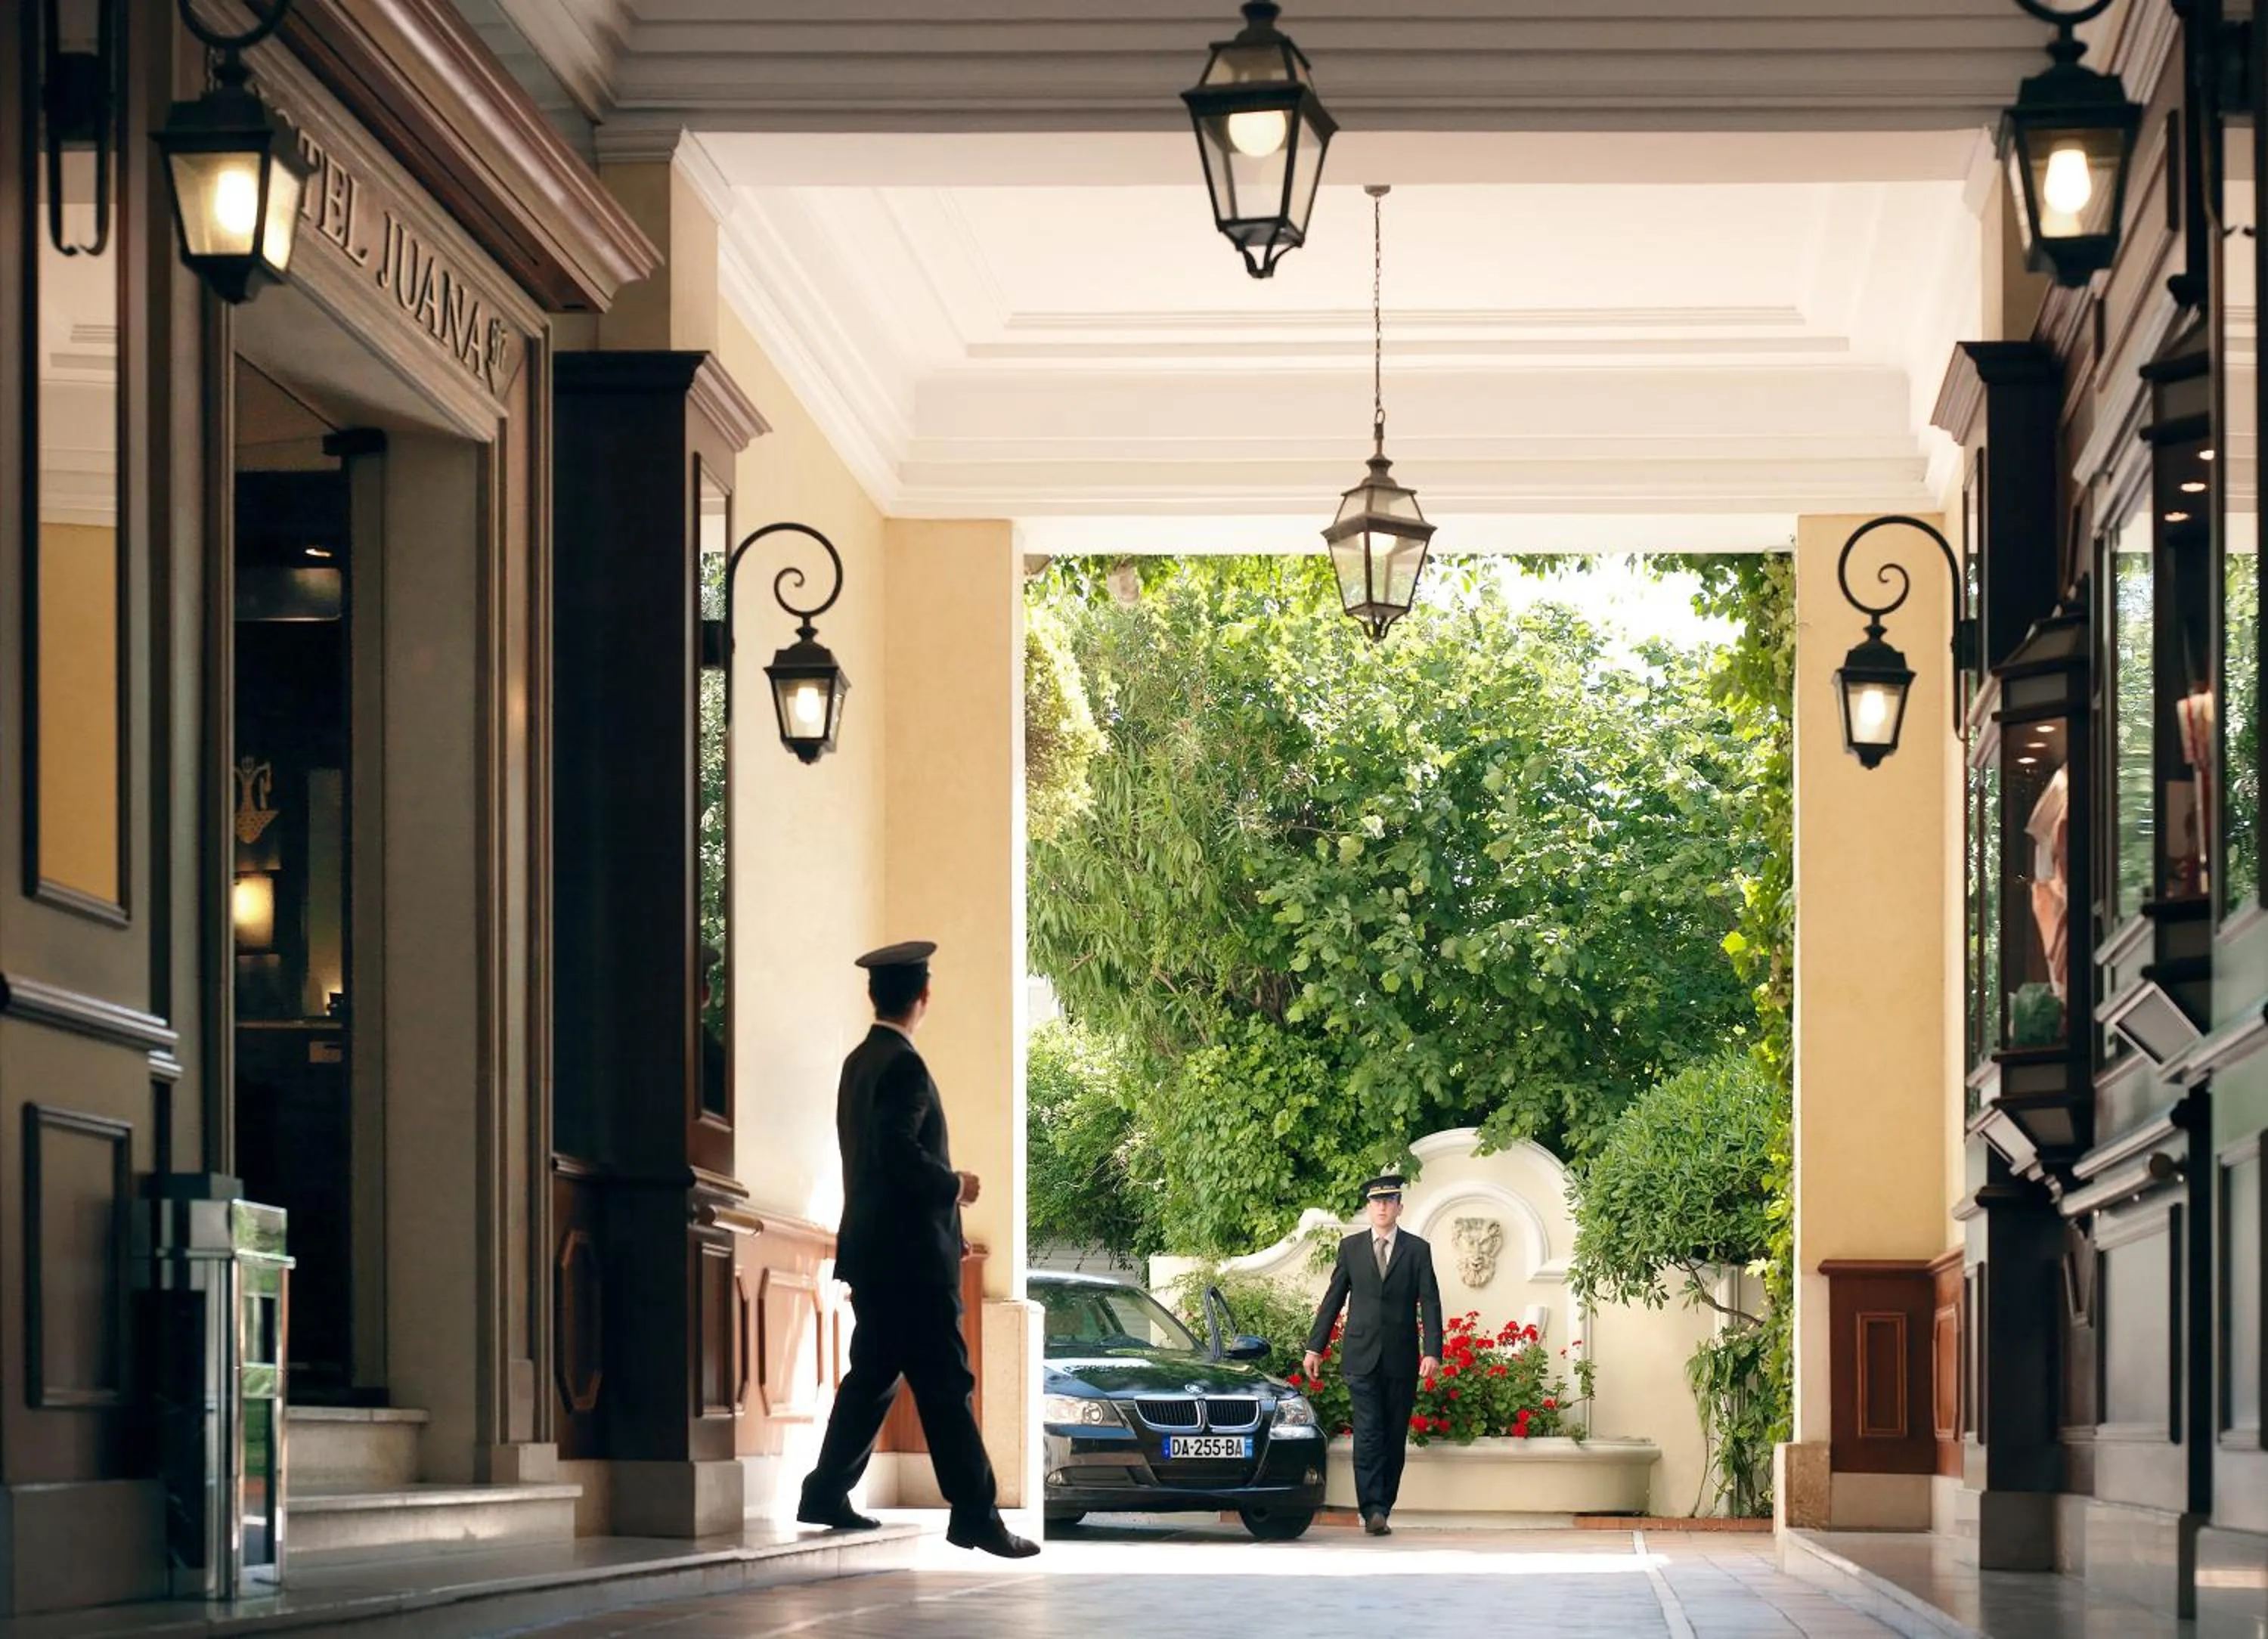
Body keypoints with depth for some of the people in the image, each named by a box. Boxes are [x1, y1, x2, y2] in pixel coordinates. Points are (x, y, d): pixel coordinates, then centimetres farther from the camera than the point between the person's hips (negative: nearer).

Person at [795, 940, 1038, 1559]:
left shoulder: (859, 1061, 14)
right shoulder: (903, 1065, -15)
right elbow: (901, 1152, -26)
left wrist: (941, 1183, 17)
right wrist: (953, 1185, -11)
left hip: (873, 1250, 9)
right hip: (910, 1253, -9)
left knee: (873, 1375, 15)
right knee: (944, 1384, -9)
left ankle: (826, 1495, 19)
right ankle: (975, 1515, -10)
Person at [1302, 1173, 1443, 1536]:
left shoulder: (1417, 1250, 6)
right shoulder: (1351, 1247, 9)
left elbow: (1430, 1303, 1)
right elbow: (1333, 1300, 11)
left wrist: (1432, 1352, -10)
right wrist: (1315, 1346, 6)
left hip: (1401, 1359, 1)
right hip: (1361, 1356, -1)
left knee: (1395, 1438, 3)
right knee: (1368, 1433, -11)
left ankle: (1381, 1509, 10)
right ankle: (1372, 1510, -16)